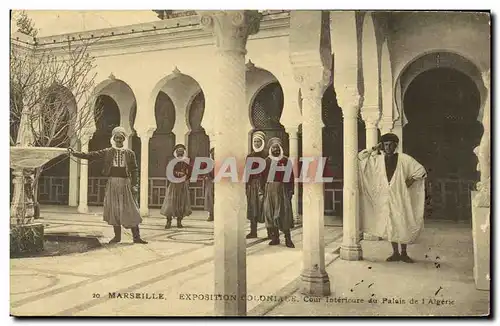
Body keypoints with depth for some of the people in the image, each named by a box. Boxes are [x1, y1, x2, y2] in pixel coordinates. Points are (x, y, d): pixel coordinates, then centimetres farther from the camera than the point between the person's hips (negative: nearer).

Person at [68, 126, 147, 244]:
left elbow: (135, 170, 3)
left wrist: (134, 185, -5)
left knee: (130, 209, -3)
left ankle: (136, 237, 1)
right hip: (112, 183, 2)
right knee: (114, 209, 3)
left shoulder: (130, 153, 4)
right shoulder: (107, 152, 7)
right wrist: (75, 153, -4)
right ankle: (117, 236, 14)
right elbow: (91, 155, 4)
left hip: (125, 183, -1)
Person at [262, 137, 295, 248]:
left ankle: (288, 238, 1)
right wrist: (263, 190, -1)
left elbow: (291, 176, 3)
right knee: (270, 212, 2)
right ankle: (275, 237, 12)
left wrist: (290, 190, -4)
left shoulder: (285, 160, 4)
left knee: (284, 212, -4)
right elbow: (263, 176, 7)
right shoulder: (267, 161, 8)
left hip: (282, 188, -2)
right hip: (269, 189, 2)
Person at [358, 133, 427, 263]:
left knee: (403, 224, 1)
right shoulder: (377, 159, 4)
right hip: (385, 197, 2)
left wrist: (411, 180, -7)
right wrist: (374, 149, -1)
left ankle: (404, 253, 13)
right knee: (390, 225, 5)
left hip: (400, 197, -2)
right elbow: (360, 157, 2)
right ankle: (395, 253, 15)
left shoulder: (404, 159, -1)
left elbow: (421, 170, 4)